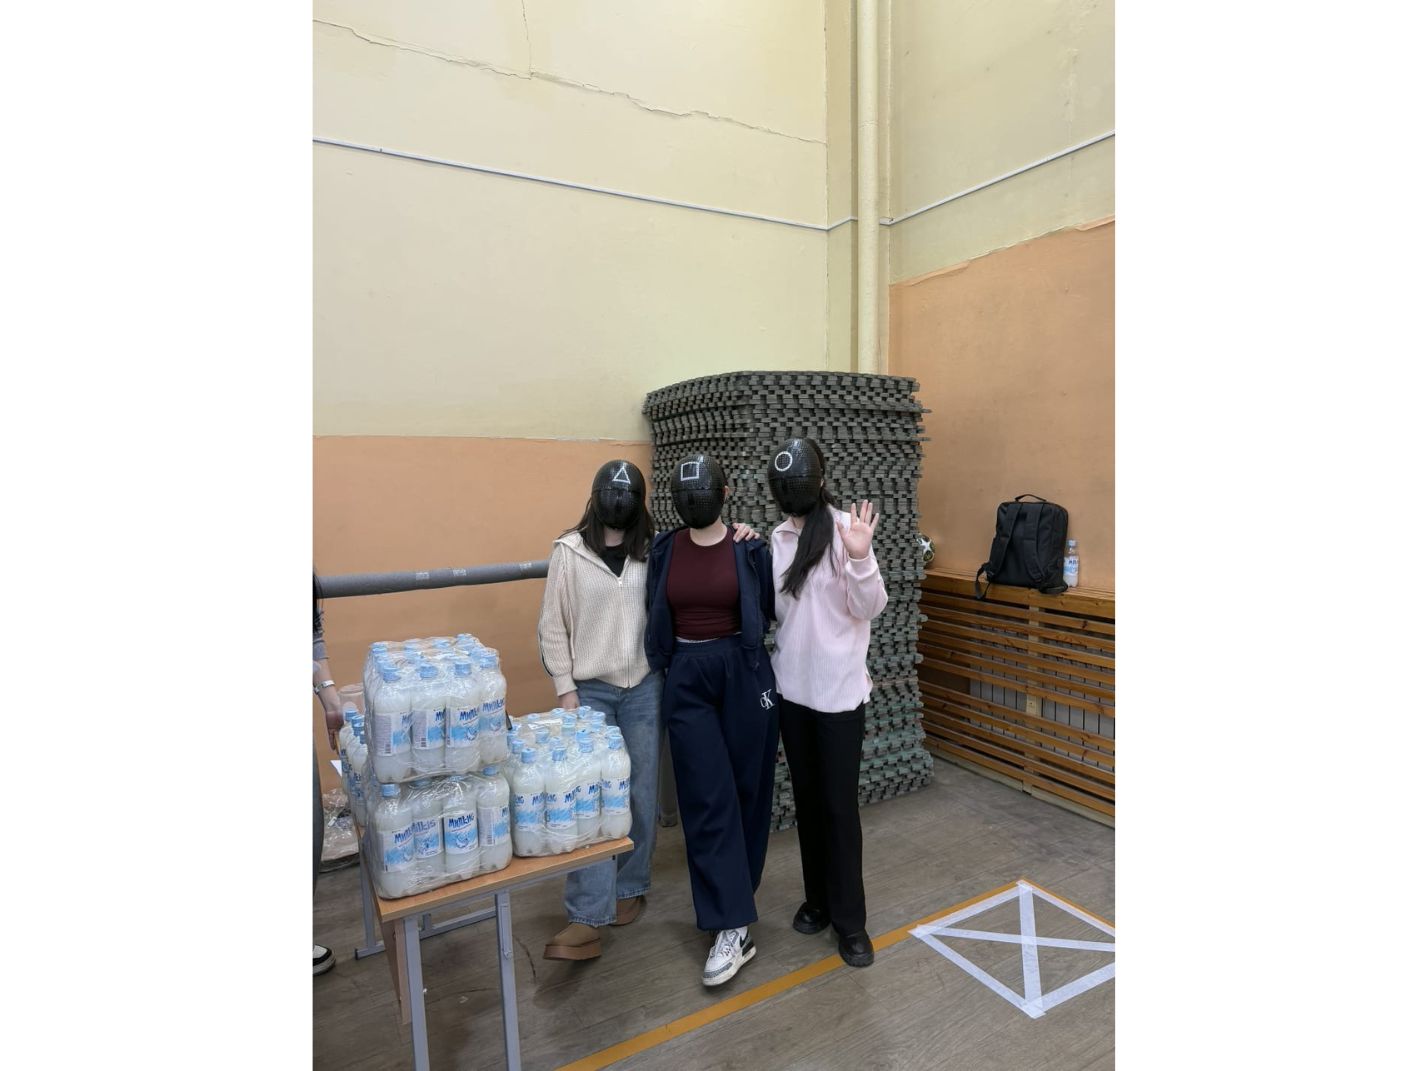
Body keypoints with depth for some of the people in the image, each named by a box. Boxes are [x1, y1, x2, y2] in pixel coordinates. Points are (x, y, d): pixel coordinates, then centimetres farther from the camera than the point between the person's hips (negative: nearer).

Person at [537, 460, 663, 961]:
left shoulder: (653, 552, 4)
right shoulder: (568, 550, -3)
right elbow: (552, 625, -2)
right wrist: (565, 688, -5)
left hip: (644, 688, 3)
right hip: (590, 690, -2)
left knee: (640, 793, 10)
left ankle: (629, 888, 30)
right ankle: (587, 918, 3)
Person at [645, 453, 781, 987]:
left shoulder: (750, 548, -5)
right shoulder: (664, 549, 2)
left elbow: (769, 612, 4)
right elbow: (656, 617, 10)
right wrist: (672, 661, 8)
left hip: (743, 674, -1)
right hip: (687, 680, 1)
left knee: (747, 790, 10)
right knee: (707, 799, -1)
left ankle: (733, 897, 34)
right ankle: (733, 926, 8)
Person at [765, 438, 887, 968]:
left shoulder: (845, 528, -13)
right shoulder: (778, 537, 4)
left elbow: (870, 608, -15)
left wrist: (859, 559, -31)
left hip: (839, 689, -5)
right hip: (791, 687, 6)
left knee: (839, 805, 4)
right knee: (807, 799, 17)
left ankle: (850, 919, 22)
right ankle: (819, 899, 35)